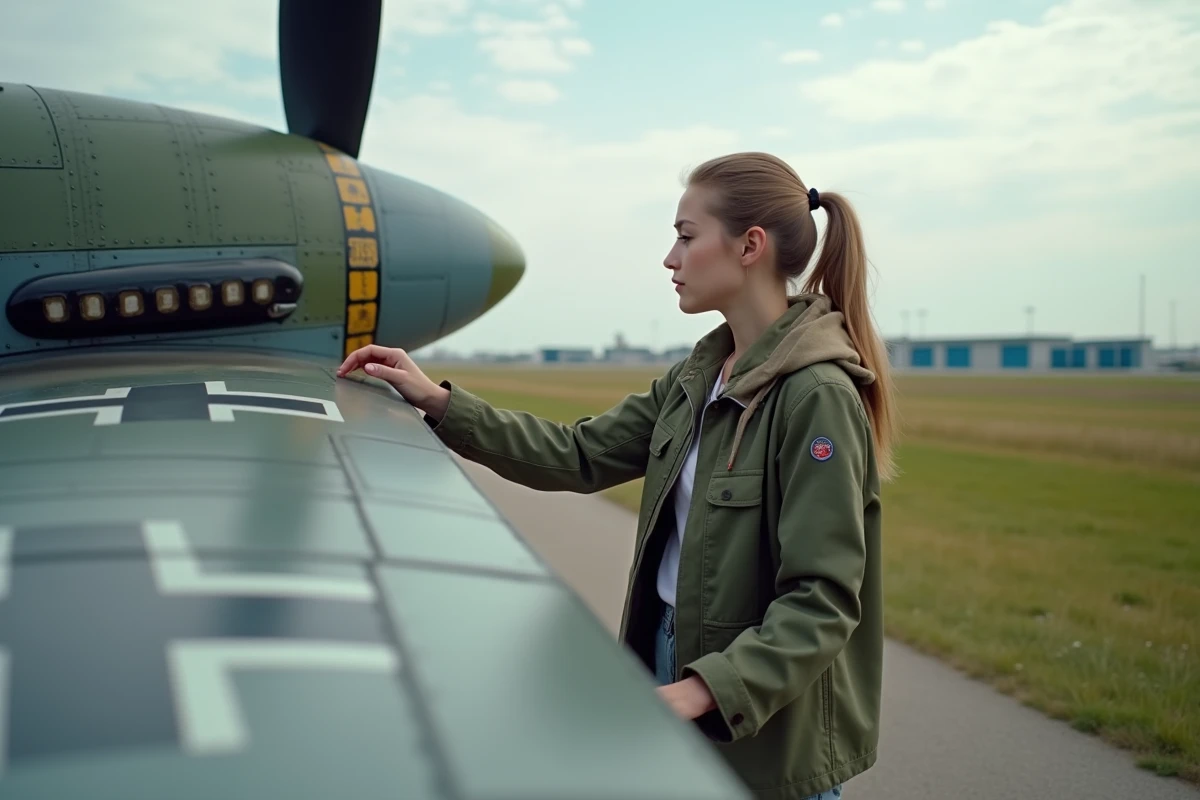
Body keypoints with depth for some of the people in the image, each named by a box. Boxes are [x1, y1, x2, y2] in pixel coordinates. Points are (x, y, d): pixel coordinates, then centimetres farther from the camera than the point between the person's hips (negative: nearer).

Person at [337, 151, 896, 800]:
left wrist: (705, 688, -31)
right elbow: (580, 455, 4)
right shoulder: (696, 379, 5)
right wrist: (440, 403, 0)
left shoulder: (817, 394, -19)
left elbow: (823, 599, -22)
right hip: (673, 652, 7)